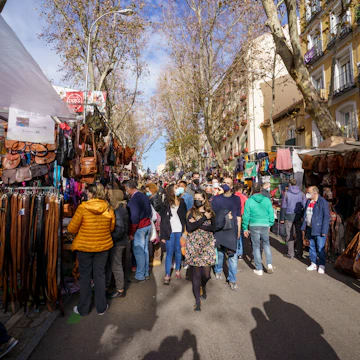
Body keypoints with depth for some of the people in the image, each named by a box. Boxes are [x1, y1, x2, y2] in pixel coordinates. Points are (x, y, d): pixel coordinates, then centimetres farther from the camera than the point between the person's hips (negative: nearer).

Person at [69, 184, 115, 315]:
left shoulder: (82, 207, -16)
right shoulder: (108, 208, -7)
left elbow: (71, 229, -11)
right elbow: (111, 228, 3)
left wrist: (82, 229, 9)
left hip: (84, 246, -2)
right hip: (103, 246, 2)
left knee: (85, 276, 14)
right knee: (100, 275, 15)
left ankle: (83, 309, 30)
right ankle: (101, 307, 28)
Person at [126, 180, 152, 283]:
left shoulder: (134, 199, -18)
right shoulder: (144, 196, 7)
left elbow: (134, 217, -21)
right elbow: (149, 212, 13)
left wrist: (131, 232, -14)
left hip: (139, 228, -9)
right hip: (148, 225, 9)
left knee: (138, 251, 1)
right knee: (145, 250, 16)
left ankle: (140, 276, 12)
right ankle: (146, 273, 27)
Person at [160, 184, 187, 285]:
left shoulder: (182, 202, 4)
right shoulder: (166, 204, -1)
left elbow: (185, 216, 5)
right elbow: (163, 220, -1)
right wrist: (163, 235, -6)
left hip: (180, 230, 2)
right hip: (170, 231, -2)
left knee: (178, 251, 12)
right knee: (169, 252, 2)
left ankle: (177, 270, 30)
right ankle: (167, 275, 10)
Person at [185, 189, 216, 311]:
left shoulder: (210, 212, 5)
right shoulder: (191, 213, 2)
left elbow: (213, 228, -9)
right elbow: (189, 228, -14)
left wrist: (197, 224, -16)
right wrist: (204, 218, -15)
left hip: (207, 245, 1)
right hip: (194, 246, -1)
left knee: (206, 273, 3)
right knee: (196, 273, 2)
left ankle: (203, 286, 39)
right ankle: (197, 300, 18)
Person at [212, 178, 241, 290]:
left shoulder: (236, 199, 6)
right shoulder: (216, 199, 3)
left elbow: (238, 216, 9)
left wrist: (238, 230, 7)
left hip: (232, 231, 0)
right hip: (219, 230, 0)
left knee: (233, 255, -1)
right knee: (219, 252, 13)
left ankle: (232, 280, 11)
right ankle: (218, 271, 37)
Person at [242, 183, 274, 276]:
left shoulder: (249, 201, -6)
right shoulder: (267, 200, -1)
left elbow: (246, 216, -5)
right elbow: (271, 214, 3)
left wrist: (245, 228, 4)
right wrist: (270, 225, 16)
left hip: (254, 226, -2)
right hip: (265, 226, 2)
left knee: (256, 246, 9)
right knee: (266, 244, 23)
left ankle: (259, 269, 15)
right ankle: (269, 264, 12)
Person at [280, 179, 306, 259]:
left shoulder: (287, 194, -6)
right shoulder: (302, 194, 0)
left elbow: (283, 207, -5)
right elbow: (305, 206, 1)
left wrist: (282, 218, 0)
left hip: (289, 216, -2)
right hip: (299, 216, 3)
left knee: (289, 235, 6)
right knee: (299, 235, 12)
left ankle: (291, 254, 9)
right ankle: (299, 253, 18)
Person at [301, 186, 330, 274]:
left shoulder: (323, 202, -13)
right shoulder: (308, 201, 8)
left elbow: (326, 217, -13)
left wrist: (324, 231, -16)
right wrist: (304, 227, 11)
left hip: (319, 230, -7)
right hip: (310, 229, 7)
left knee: (320, 248, 2)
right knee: (312, 247, 14)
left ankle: (321, 265, 17)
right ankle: (313, 264, 26)